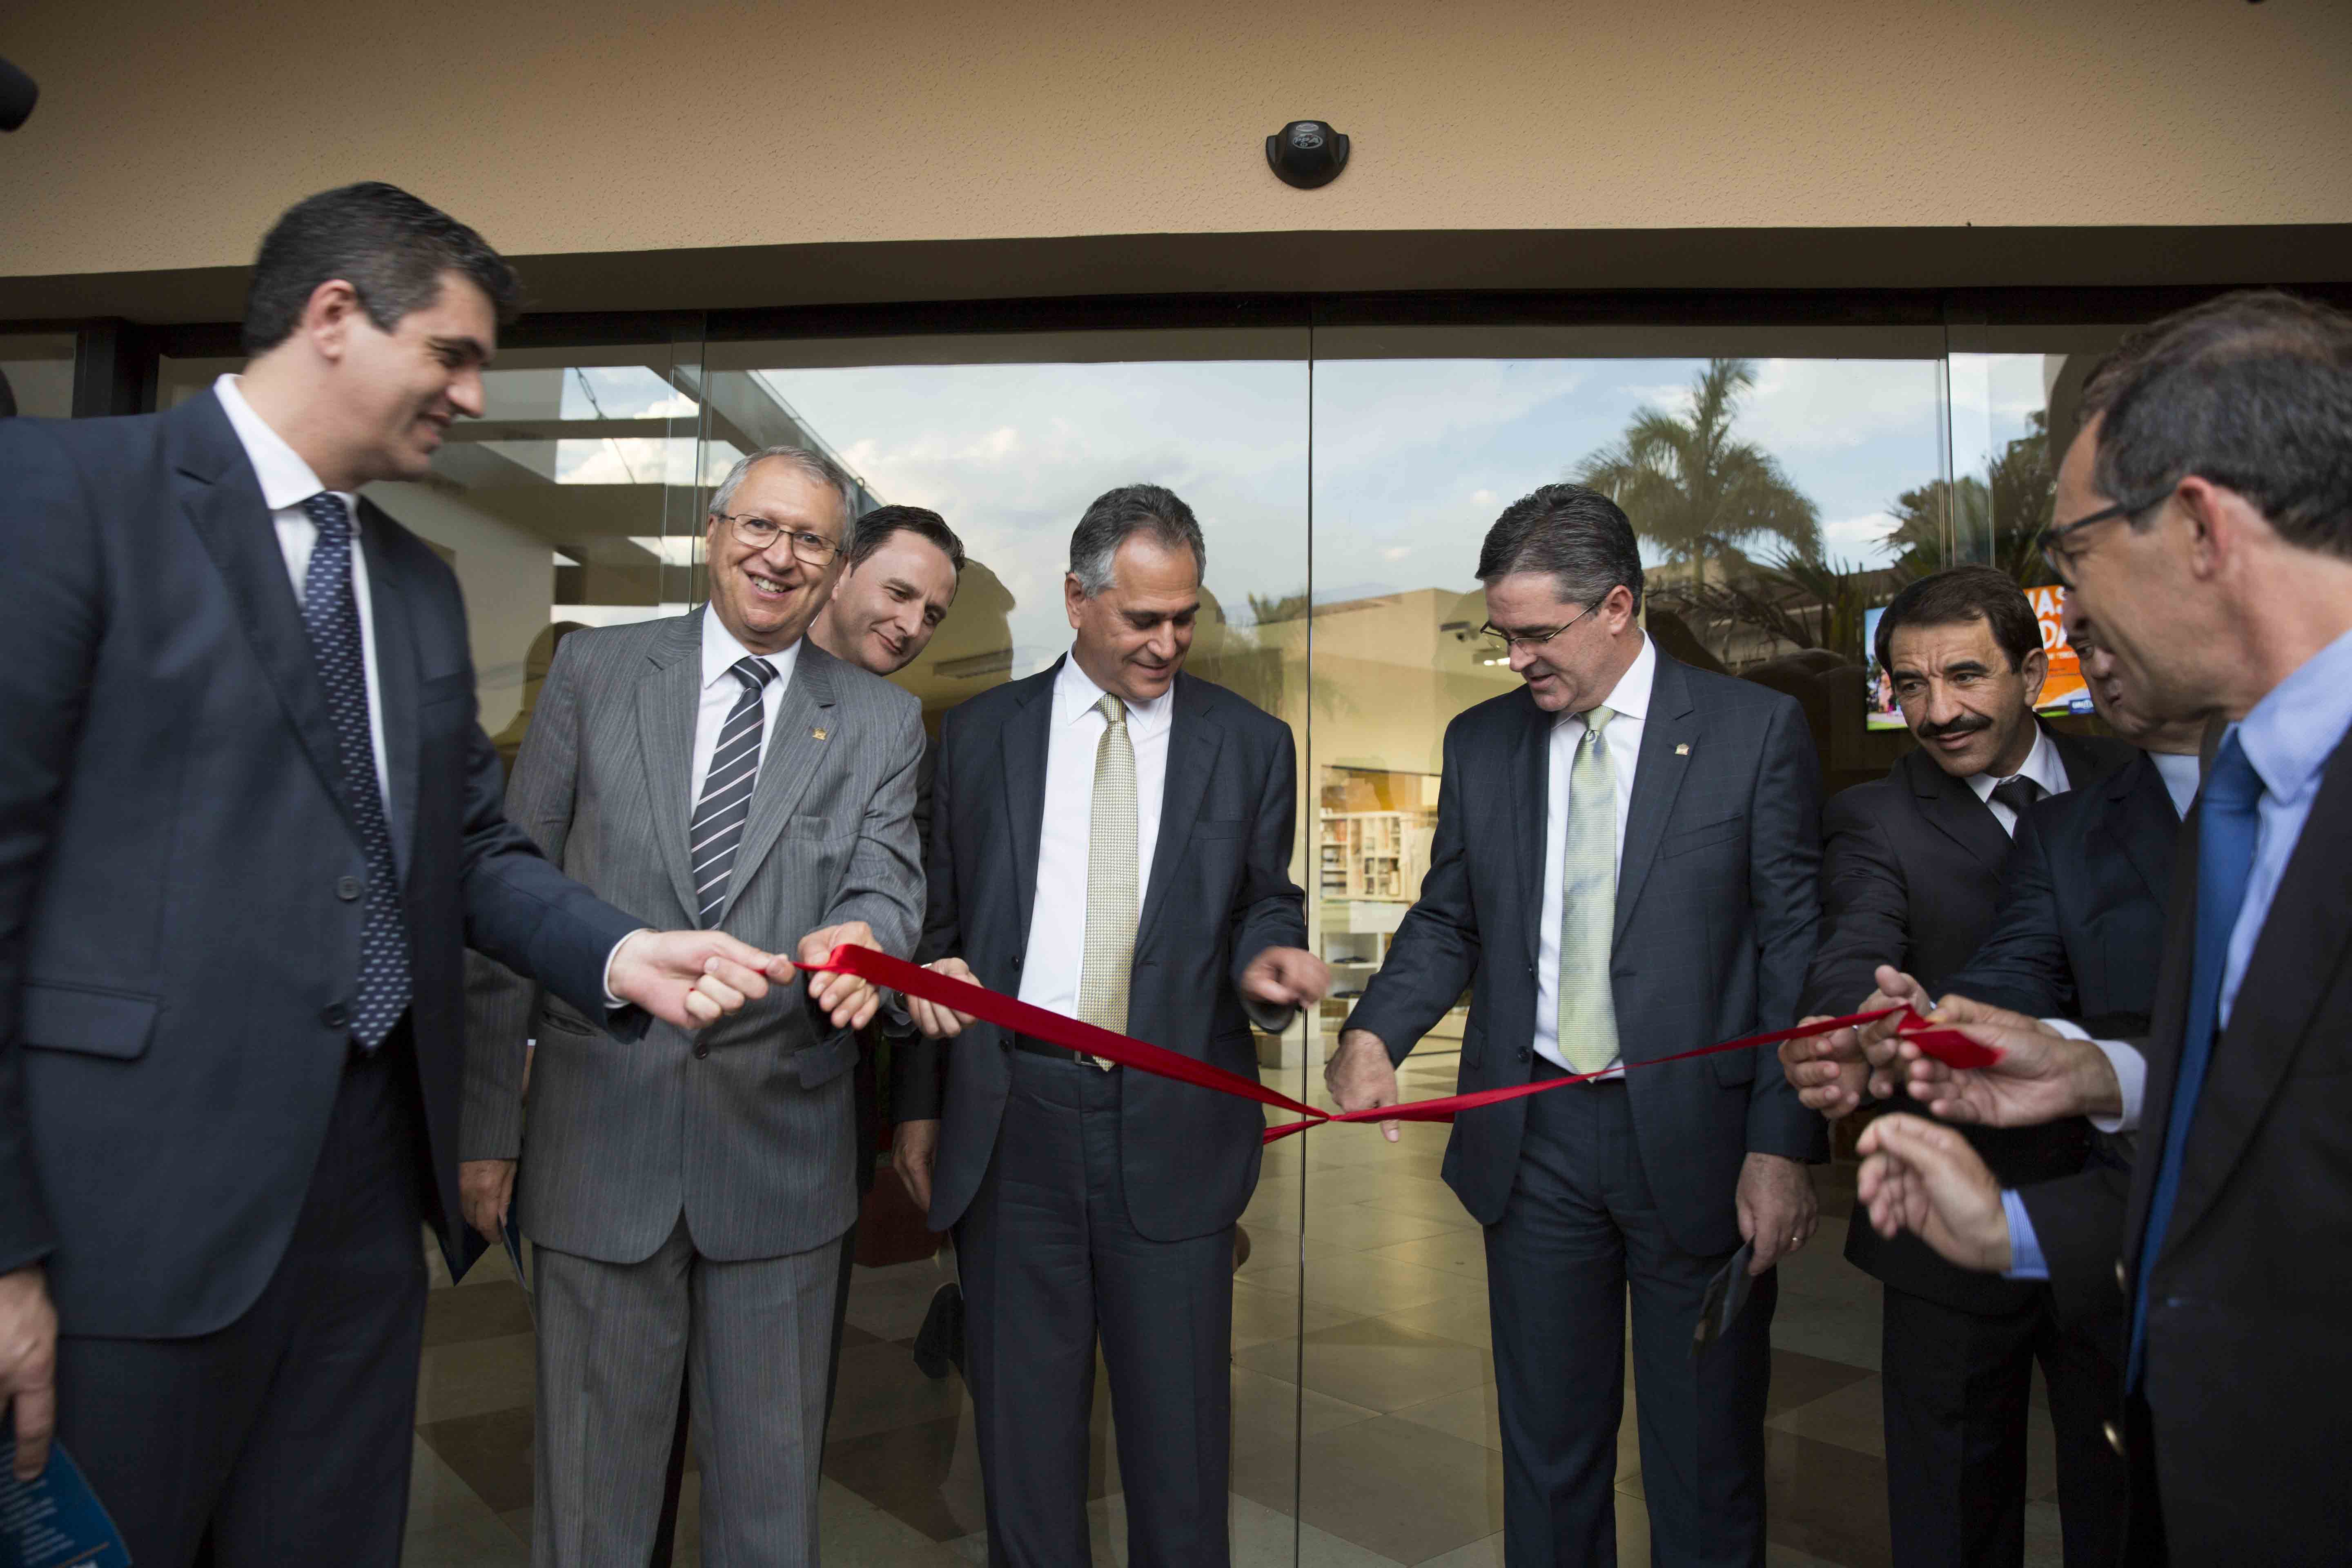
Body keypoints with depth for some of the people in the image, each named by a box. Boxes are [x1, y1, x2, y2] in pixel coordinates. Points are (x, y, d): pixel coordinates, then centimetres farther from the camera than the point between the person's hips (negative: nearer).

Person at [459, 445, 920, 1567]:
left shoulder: (882, 723, 7)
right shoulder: (595, 670, 5)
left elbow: (887, 885, -4)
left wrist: (862, 937, -30)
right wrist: (487, 1122, 1)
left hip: (780, 1146, 1)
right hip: (603, 1128, 0)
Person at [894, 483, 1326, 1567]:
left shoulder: (1250, 744, 5)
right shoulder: (981, 734, 6)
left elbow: (1265, 902, 13)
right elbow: (939, 924, 9)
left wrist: (1264, 961, -11)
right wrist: (921, 1103, 9)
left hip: (1175, 1123, 0)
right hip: (1011, 1119, 1)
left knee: (1179, 1419, 8)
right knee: (1022, 1417, 12)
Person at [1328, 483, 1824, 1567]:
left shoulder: (1756, 730, -4)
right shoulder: (1481, 742, 6)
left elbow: (1797, 946, -5)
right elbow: (1446, 921, 11)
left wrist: (1785, 1145, -11)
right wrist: (1374, 1033, -8)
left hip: (1695, 1139, -2)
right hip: (1534, 1140, 3)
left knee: (1706, 1461, 11)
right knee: (1546, 1448, 15)